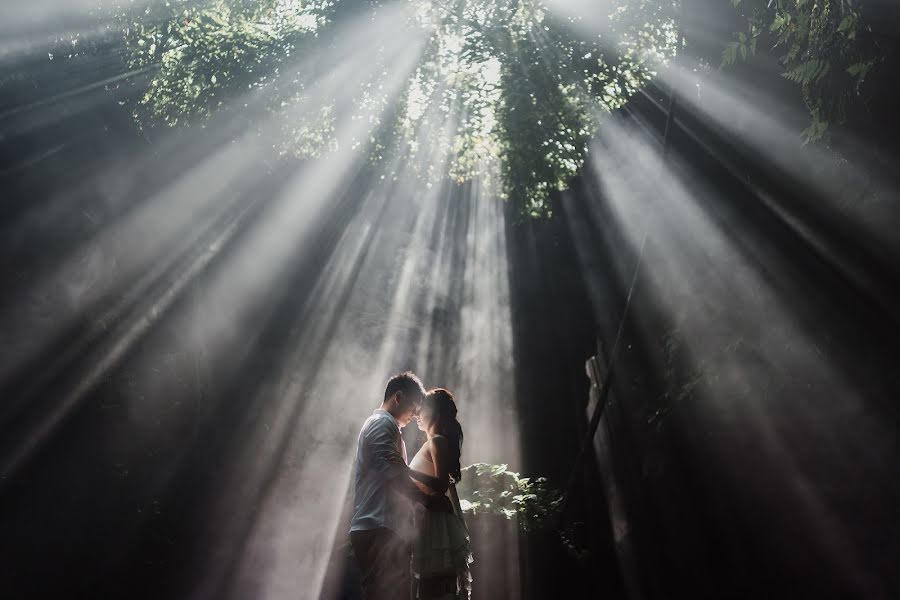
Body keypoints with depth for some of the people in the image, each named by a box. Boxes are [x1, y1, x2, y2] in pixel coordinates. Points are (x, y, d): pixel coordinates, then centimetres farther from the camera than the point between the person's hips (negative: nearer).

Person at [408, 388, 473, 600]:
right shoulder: (433, 442, 18)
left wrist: (409, 472, -19)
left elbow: (440, 485, -19)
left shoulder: (437, 441, -10)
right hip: (429, 519, 10)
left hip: (434, 521, -10)